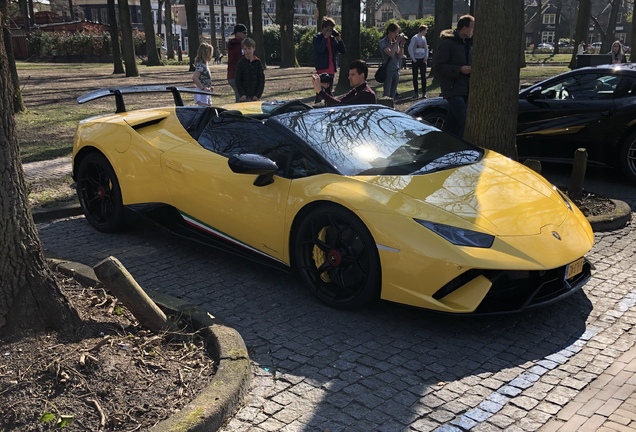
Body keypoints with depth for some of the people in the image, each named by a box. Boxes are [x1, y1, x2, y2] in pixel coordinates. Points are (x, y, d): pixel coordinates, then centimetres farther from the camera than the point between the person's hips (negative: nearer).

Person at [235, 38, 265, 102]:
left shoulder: (258, 63, 3)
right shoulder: (240, 63, 2)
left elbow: (261, 80, 2)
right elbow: (237, 80, 0)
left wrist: (258, 94, -8)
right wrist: (242, 94, -10)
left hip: (255, 96, 1)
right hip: (244, 97, -1)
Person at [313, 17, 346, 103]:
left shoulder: (333, 38, 12)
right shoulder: (317, 38, -3)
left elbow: (343, 51, 8)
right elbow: (319, 50, -20)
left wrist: (339, 39, -2)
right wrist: (325, 37, -15)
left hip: (331, 70, 6)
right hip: (322, 69, -6)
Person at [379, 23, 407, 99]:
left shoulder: (395, 41, 12)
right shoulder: (383, 42, -6)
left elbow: (400, 56, 8)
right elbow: (391, 53, -21)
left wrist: (401, 45, -3)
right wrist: (397, 42, -15)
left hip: (396, 70, 6)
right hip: (388, 71, -6)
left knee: (393, 94, 7)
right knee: (386, 95, -8)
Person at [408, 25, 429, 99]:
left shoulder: (424, 38, 10)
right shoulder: (415, 38, -9)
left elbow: (426, 48, 19)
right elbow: (410, 49, -14)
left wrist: (426, 57, 6)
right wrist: (413, 59, -12)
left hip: (422, 60, 5)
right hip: (416, 60, -5)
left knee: (423, 76, 2)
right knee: (415, 77, 1)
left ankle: (424, 93, 7)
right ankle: (416, 93, 8)